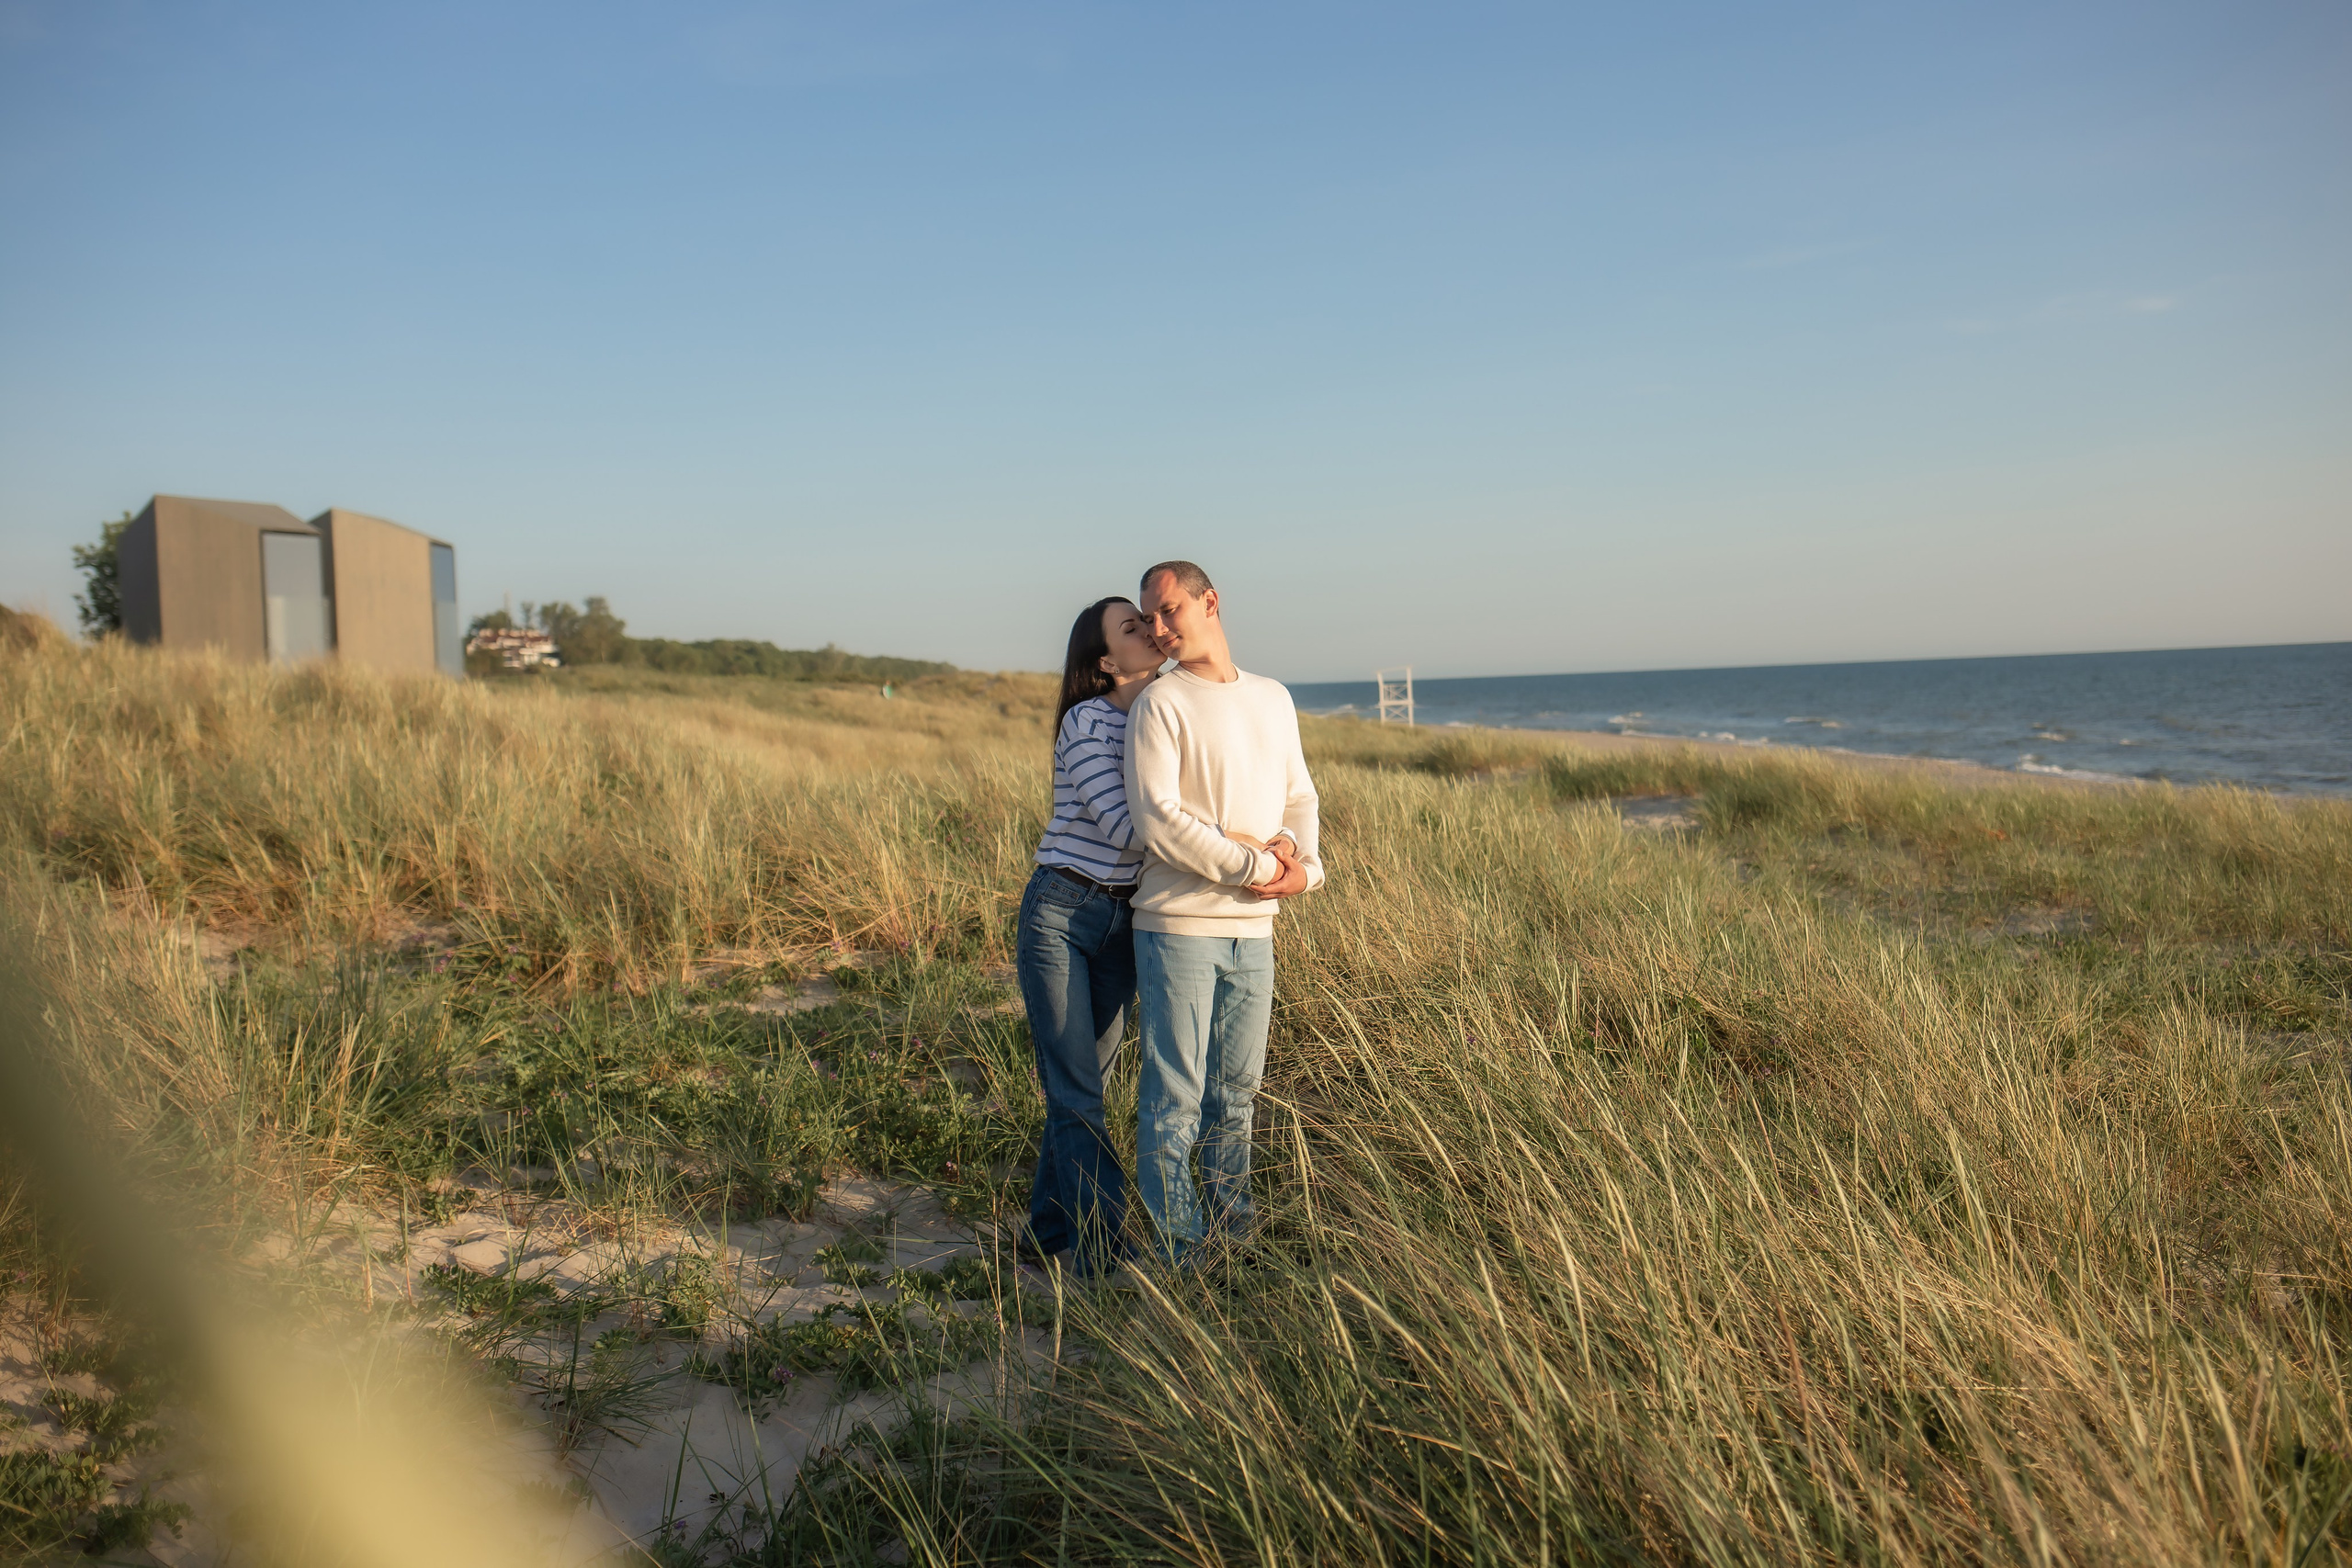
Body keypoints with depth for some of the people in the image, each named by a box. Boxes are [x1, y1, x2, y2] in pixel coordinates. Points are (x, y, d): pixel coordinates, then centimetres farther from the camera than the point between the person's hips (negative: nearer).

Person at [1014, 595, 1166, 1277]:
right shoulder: (1087, 721, -12)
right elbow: (1127, 829, -20)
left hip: (1120, 924, 7)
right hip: (1058, 913, -6)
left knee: (1082, 1084, 12)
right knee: (1075, 1092, -3)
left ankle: (1048, 1232, 24)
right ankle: (1103, 1252, 2)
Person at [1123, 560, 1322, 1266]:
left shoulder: (1273, 699, 14)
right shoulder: (1160, 704, -5)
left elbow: (1299, 798, 16)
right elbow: (1157, 817, -15)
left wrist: (1302, 859, -6)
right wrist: (1255, 867, -15)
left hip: (1254, 930, 5)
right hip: (1178, 924, -5)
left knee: (1237, 1091, 14)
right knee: (1175, 1096, -2)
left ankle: (1230, 1227, 28)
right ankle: (1175, 1248, 9)